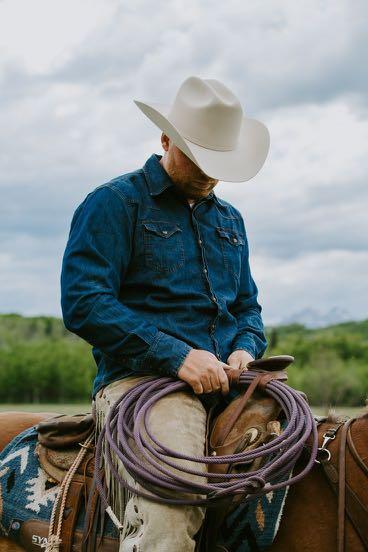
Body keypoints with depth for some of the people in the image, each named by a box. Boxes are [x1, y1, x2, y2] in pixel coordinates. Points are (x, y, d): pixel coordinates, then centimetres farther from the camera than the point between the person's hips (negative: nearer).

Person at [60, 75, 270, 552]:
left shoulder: (229, 219, 24)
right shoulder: (114, 203, 1)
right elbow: (82, 303, -10)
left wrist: (246, 349, 5)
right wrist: (177, 356, -16)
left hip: (227, 383, 7)